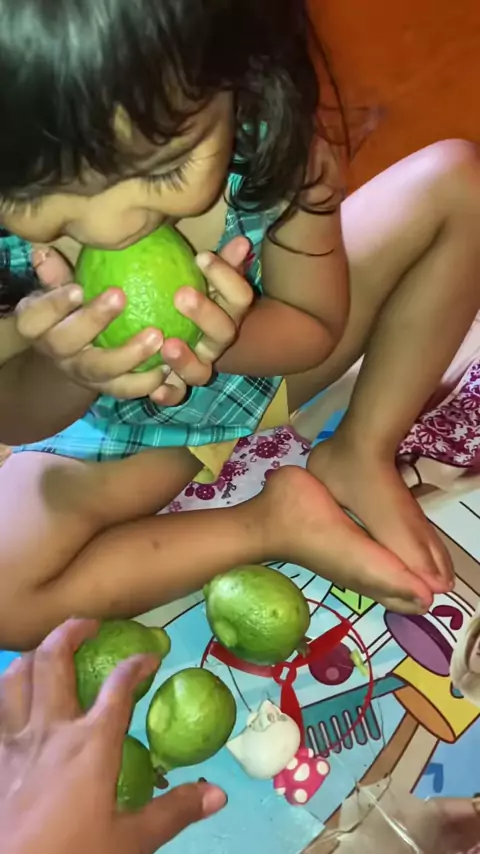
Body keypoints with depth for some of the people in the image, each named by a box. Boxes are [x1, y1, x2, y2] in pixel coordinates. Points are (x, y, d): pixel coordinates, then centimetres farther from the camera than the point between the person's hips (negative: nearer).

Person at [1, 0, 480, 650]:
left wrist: (225, 339, -37)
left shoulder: (275, 129, -28)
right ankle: (277, 519, -11)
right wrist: (62, 370, -41)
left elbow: (318, 325, -14)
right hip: (113, 429, -1)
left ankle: (361, 457, -4)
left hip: (261, 354, 2)